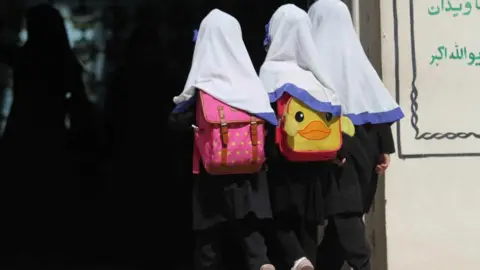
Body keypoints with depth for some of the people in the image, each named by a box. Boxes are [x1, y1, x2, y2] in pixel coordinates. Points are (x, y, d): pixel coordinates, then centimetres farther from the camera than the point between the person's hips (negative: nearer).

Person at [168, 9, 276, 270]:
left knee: (209, 233, 9)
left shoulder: (202, 86, -8)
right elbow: (268, 122, 3)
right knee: (248, 225, 6)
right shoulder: (251, 81, 0)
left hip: (212, 171, -2)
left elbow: (177, 122, -6)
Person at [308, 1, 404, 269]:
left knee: (342, 209, -3)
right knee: (349, 209, 10)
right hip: (363, 146, 4)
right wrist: (384, 148, 7)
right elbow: (379, 104, 4)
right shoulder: (357, 56, 6)